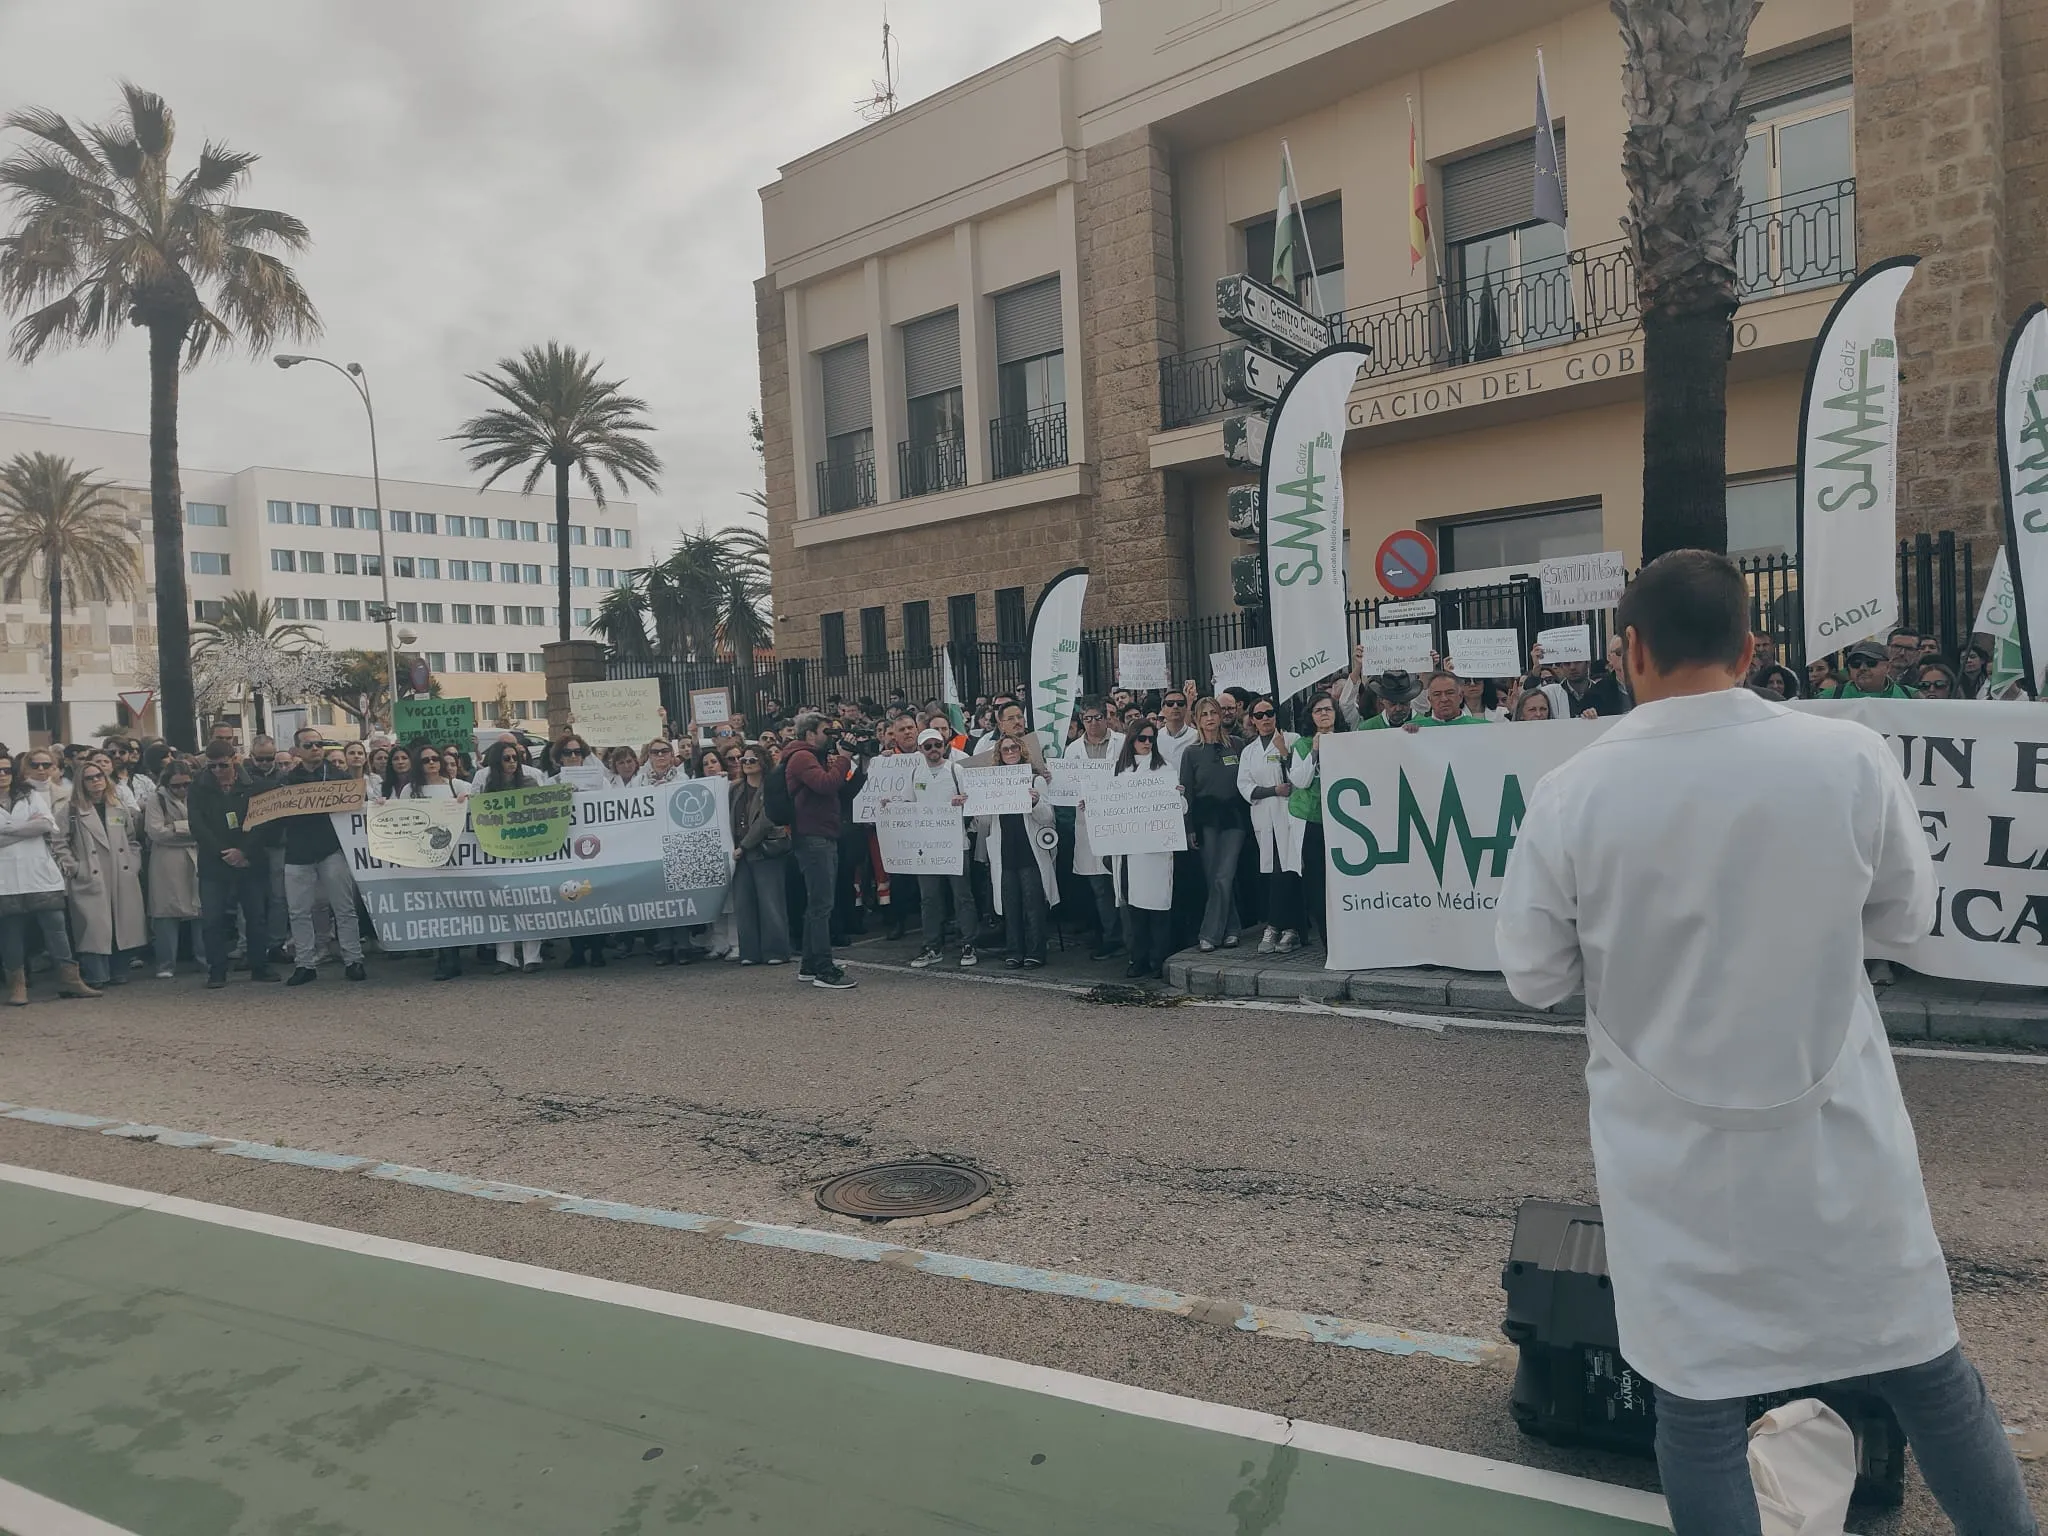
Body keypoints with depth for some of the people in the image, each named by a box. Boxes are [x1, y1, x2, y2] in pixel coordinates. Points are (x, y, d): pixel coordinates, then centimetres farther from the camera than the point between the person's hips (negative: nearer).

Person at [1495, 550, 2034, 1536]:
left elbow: (1533, 978, -6)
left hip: (1672, 1151, -1)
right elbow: (1905, 915, 3)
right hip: (1836, 1132, 2)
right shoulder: (1851, 758, -13)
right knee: (1925, 1369, 22)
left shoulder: (1570, 795, -16)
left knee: (1695, 1398, 13)